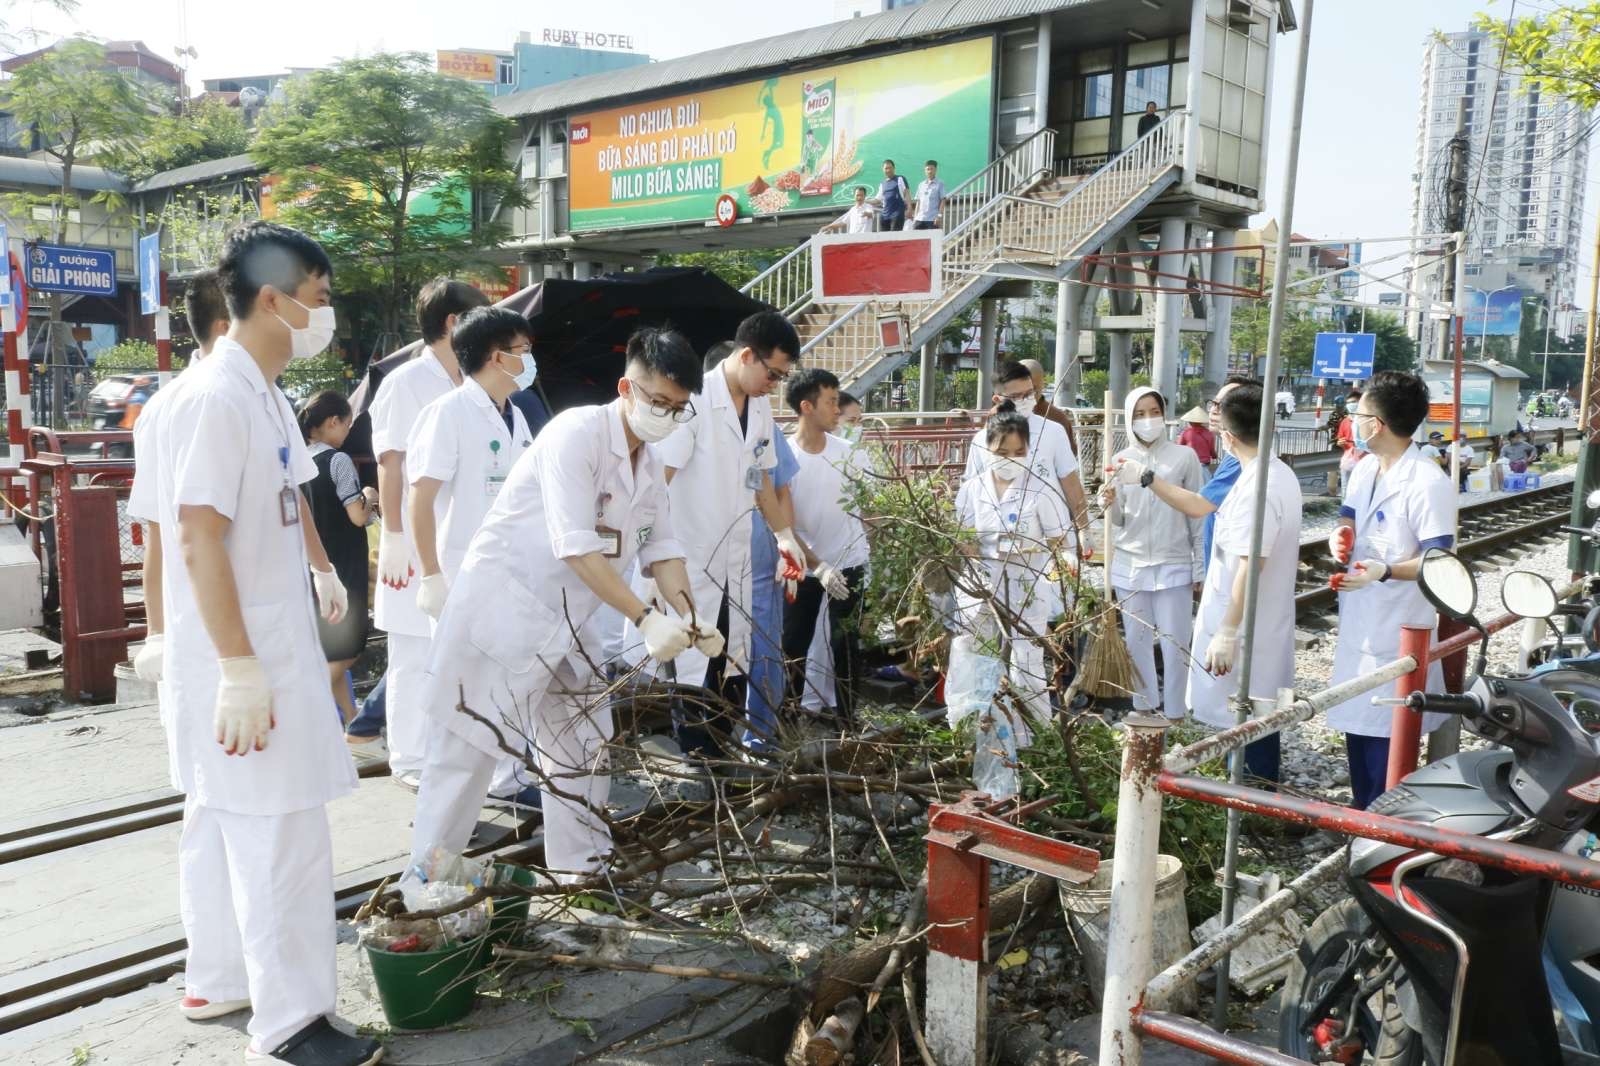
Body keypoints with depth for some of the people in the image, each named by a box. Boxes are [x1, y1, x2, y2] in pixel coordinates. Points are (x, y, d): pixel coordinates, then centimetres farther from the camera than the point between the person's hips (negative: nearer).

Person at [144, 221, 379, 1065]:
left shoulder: (263, 395, 10)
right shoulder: (215, 399, -20)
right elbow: (197, 537, -23)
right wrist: (240, 669, -23)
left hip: (272, 646, 10)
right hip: (242, 659, -10)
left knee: (224, 823, 20)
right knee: (280, 837, -2)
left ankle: (218, 982, 35)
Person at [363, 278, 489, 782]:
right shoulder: (405, 383, -8)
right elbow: (389, 465, -10)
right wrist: (394, 536, -14)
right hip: (416, 544, -7)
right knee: (414, 654, 1)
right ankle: (409, 760, 12)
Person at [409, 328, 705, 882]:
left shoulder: (650, 464, 7)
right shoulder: (577, 432, -20)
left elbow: (662, 548, 5)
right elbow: (575, 546, -27)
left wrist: (689, 619, -11)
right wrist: (645, 618, -29)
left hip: (565, 622, 9)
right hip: (501, 607, -8)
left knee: (584, 745, 12)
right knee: (466, 747, -1)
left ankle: (582, 867, 26)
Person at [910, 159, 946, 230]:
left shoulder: (940, 184, 2)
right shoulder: (921, 185, 16)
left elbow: (943, 201, -2)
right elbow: (918, 202, 18)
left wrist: (940, 216, -12)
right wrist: (915, 216, 11)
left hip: (932, 219, -4)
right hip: (919, 218, 4)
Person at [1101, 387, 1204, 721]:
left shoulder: (1184, 456, -4)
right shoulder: (1120, 460, 2)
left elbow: (1198, 515, 1)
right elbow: (1118, 520, 5)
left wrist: (1201, 567, 1)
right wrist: (1110, 504, -18)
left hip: (1174, 566, -2)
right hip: (1130, 566, 2)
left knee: (1175, 646, 2)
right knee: (1137, 642, 11)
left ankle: (1175, 715, 15)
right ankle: (1145, 710, 23)